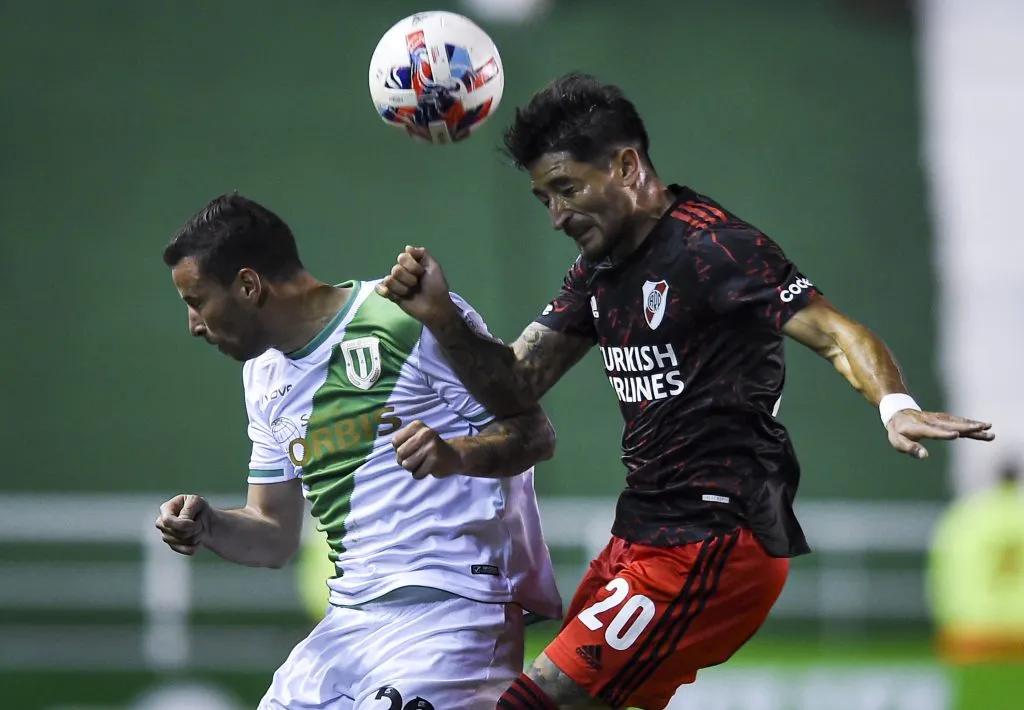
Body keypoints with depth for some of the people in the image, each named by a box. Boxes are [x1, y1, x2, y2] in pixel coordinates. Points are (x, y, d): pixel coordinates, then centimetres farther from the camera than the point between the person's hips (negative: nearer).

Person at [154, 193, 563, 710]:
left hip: (452, 609, -8)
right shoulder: (265, 376, 16)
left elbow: (534, 433, -8)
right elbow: (274, 537, 18)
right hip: (349, 623, 8)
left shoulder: (410, 320, -9)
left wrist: (456, 454, -27)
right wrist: (207, 527, -2)